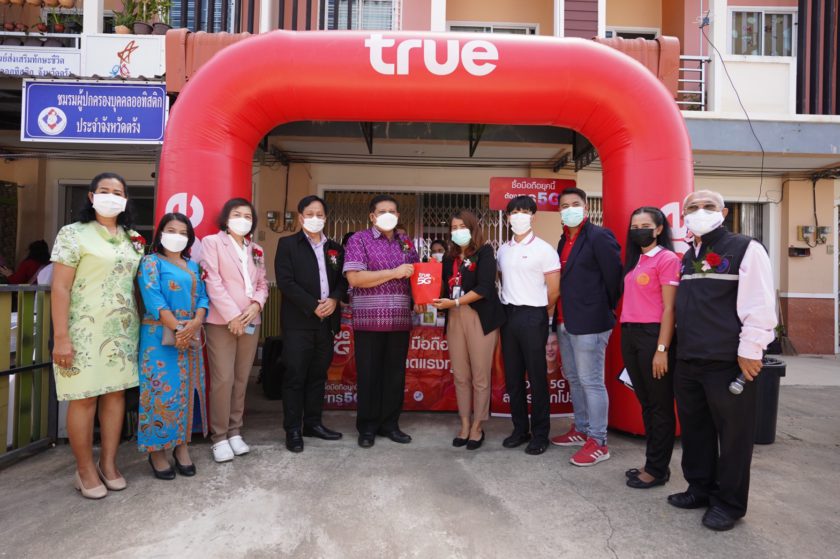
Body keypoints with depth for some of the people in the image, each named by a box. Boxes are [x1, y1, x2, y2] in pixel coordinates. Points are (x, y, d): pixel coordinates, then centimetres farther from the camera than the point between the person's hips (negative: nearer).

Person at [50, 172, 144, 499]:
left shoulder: (133, 238, 10)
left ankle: (109, 463, 22)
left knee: (116, 393, 9)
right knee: (84, 397, 1)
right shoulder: (73, 234, -5)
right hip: (85, 329, -5)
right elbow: (60, 288, -10)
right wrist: (61, 337, -15)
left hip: (123, 329, 5)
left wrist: (140, 325, 7)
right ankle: (85, 469, 16)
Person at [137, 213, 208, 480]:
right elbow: (153, 299, -13)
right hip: (161, 335, -5)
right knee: (161, 390, -3)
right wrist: (177, 328, -21)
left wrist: (195, 323, -12)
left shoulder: (193, 266, 16)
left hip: (191, 335, 6)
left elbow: (202, 297, 7)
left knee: (187, 389, 8)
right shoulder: (151, 262, -1)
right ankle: (156, 450, 10)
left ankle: (182, 446, 19)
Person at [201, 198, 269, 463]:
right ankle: (219, 437, 7)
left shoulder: (256, 250, 17)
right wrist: (232, 315, -14)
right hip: (222, 321, -5)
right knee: (223, 380, -5)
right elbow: (213, 282, -9)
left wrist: (256, 305, -7)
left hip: (251, 321, 5)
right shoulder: (212, 242, 0)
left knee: (241, 379, 9)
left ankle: (235, 432, 19)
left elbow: (262, 284, 14)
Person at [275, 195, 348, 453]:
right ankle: (293, 429, 9)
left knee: (318, 375, 11)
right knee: (295, 376, -1)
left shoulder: (335, 248, 14)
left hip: (327, 321, 5)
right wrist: (313, 306, -15)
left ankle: (313, 423, 22)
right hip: (299, 321, -4)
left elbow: (343, 279, 11)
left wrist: (333, 299, -10)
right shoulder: (287, 244, 0)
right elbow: (285, 282, -10)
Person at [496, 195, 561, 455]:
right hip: (508, 315, 6)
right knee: (513, 376, 11)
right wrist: (508, 307, 10)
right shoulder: (503, 250, 10)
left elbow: (554, 290, -7)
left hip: (533, 317, -6)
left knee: (537, 377, 2)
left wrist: (539, 313, 3)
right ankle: (520, 429, 24)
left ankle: (540, 434, 14)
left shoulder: (543, 249, -7)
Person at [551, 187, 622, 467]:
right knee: (574, 379, 17)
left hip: (589, 323, -9)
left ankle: (598, 442, 10)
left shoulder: (599, 236, -11)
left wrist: (606, 310, -3)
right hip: (565, 322, 9)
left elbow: (614, 276, -13)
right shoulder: (564, 240, 14)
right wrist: (560, 316, 11)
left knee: (591, 382, -2)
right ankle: (582, 429, 32)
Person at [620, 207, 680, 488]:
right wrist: (626, 336, 9)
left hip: (653, 335, -8)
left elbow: (669, 308, -12)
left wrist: (662, 349, -15)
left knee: (660, 405, 6)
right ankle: (652, 462, 29)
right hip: (629, 335, 8)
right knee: (645, 402, 16)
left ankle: (657, 469, 18)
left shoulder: (667, 258, -8)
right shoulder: (635, 261, 14)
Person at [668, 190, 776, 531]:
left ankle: (729, 502, 22)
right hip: (687, 362, 7)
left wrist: (749, 352, -15)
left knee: (732, 433, 6)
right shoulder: (687, 257, 15)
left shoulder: (745, 249, -6)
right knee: (694, 429, 16)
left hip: (728, 362, -7)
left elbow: (760, 306, -13)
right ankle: (700, 488, 33)